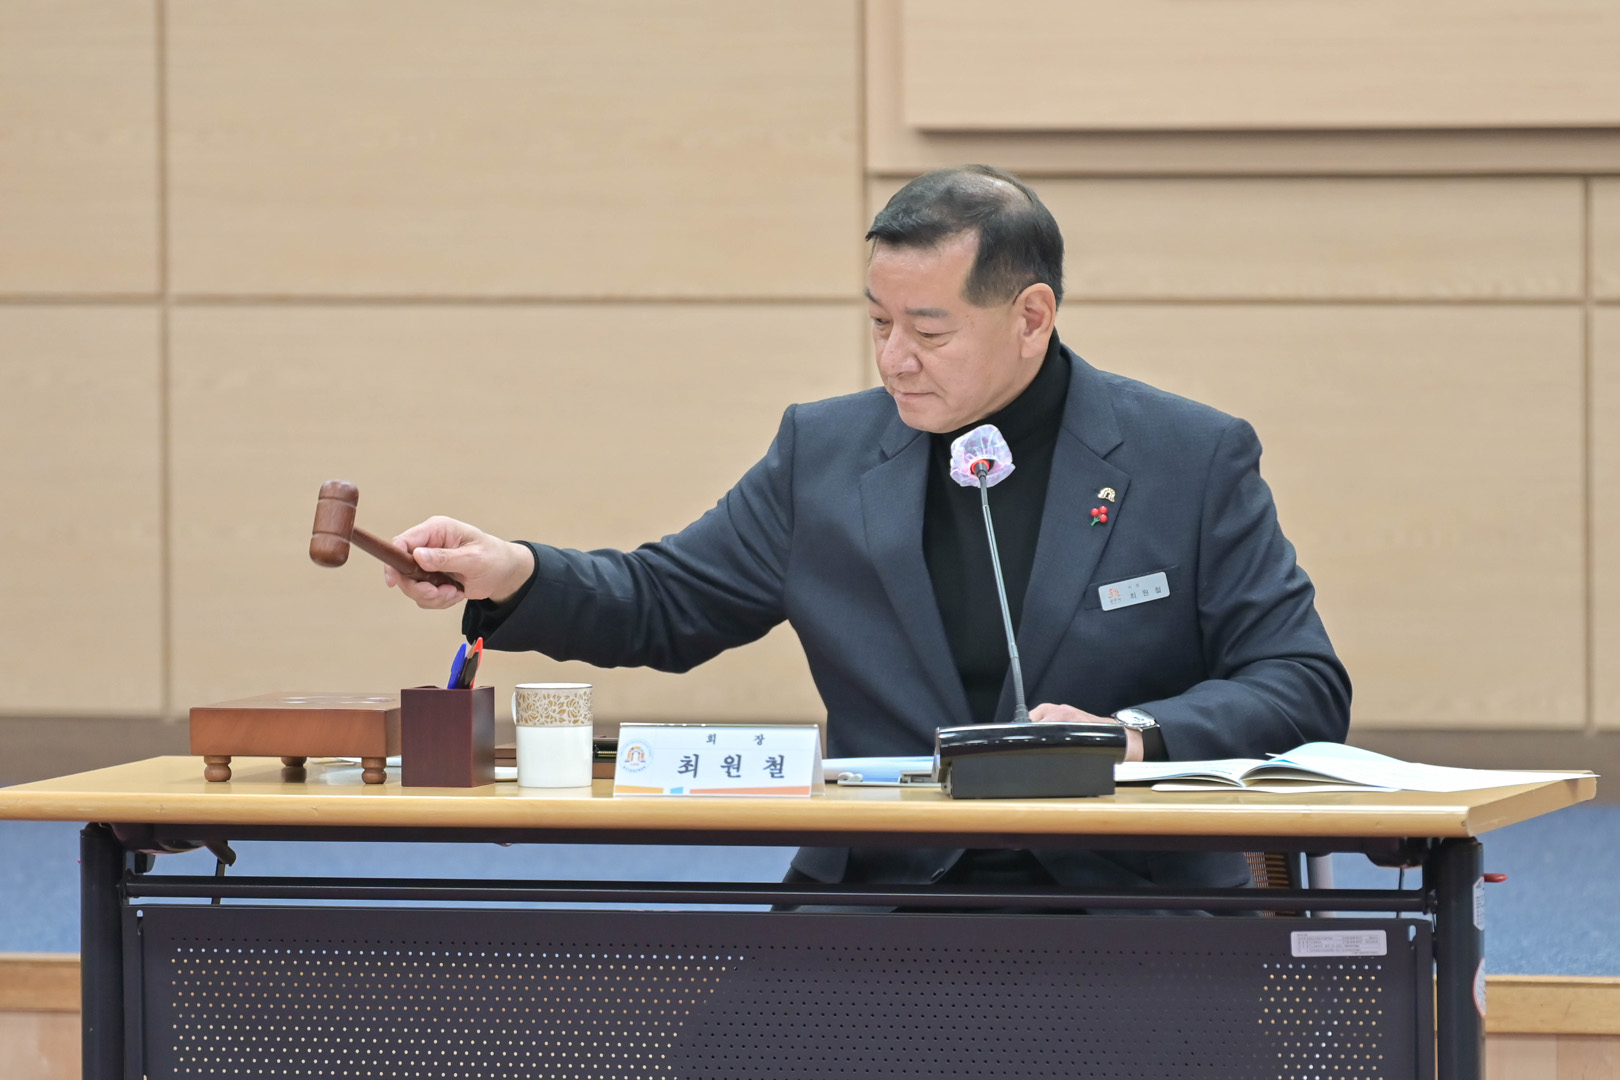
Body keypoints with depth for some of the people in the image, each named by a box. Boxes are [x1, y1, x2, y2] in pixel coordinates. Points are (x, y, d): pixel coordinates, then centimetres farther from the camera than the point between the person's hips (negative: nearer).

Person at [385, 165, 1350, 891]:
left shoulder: (1196, 460, 3)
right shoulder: (827, 454, 11)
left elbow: (1305, 686, 1)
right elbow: (664, 606, 19)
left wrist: (1136, 736, -17)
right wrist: (514, 577, 0)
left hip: (1126, 898, -2)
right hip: (882, 896, 2)